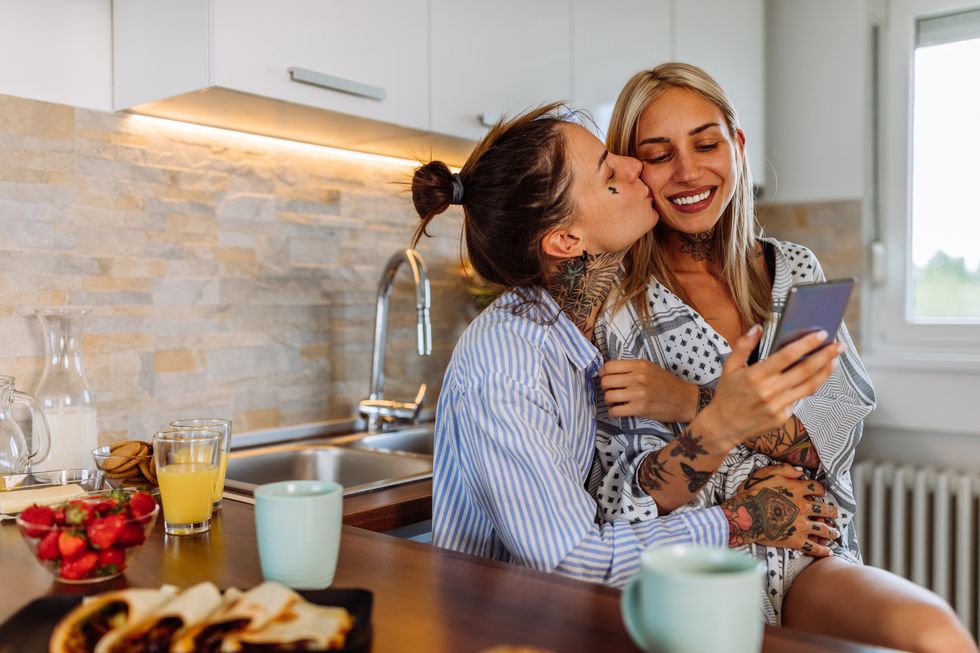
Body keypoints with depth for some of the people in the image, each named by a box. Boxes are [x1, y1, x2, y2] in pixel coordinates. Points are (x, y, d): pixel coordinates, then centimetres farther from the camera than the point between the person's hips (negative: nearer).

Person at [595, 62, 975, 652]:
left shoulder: (795, 271, 8)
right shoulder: (615, 308, -4)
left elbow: (843, 431, -3)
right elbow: (639, 504, -8)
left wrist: (688, 402, -14)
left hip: (811, 556, 4)